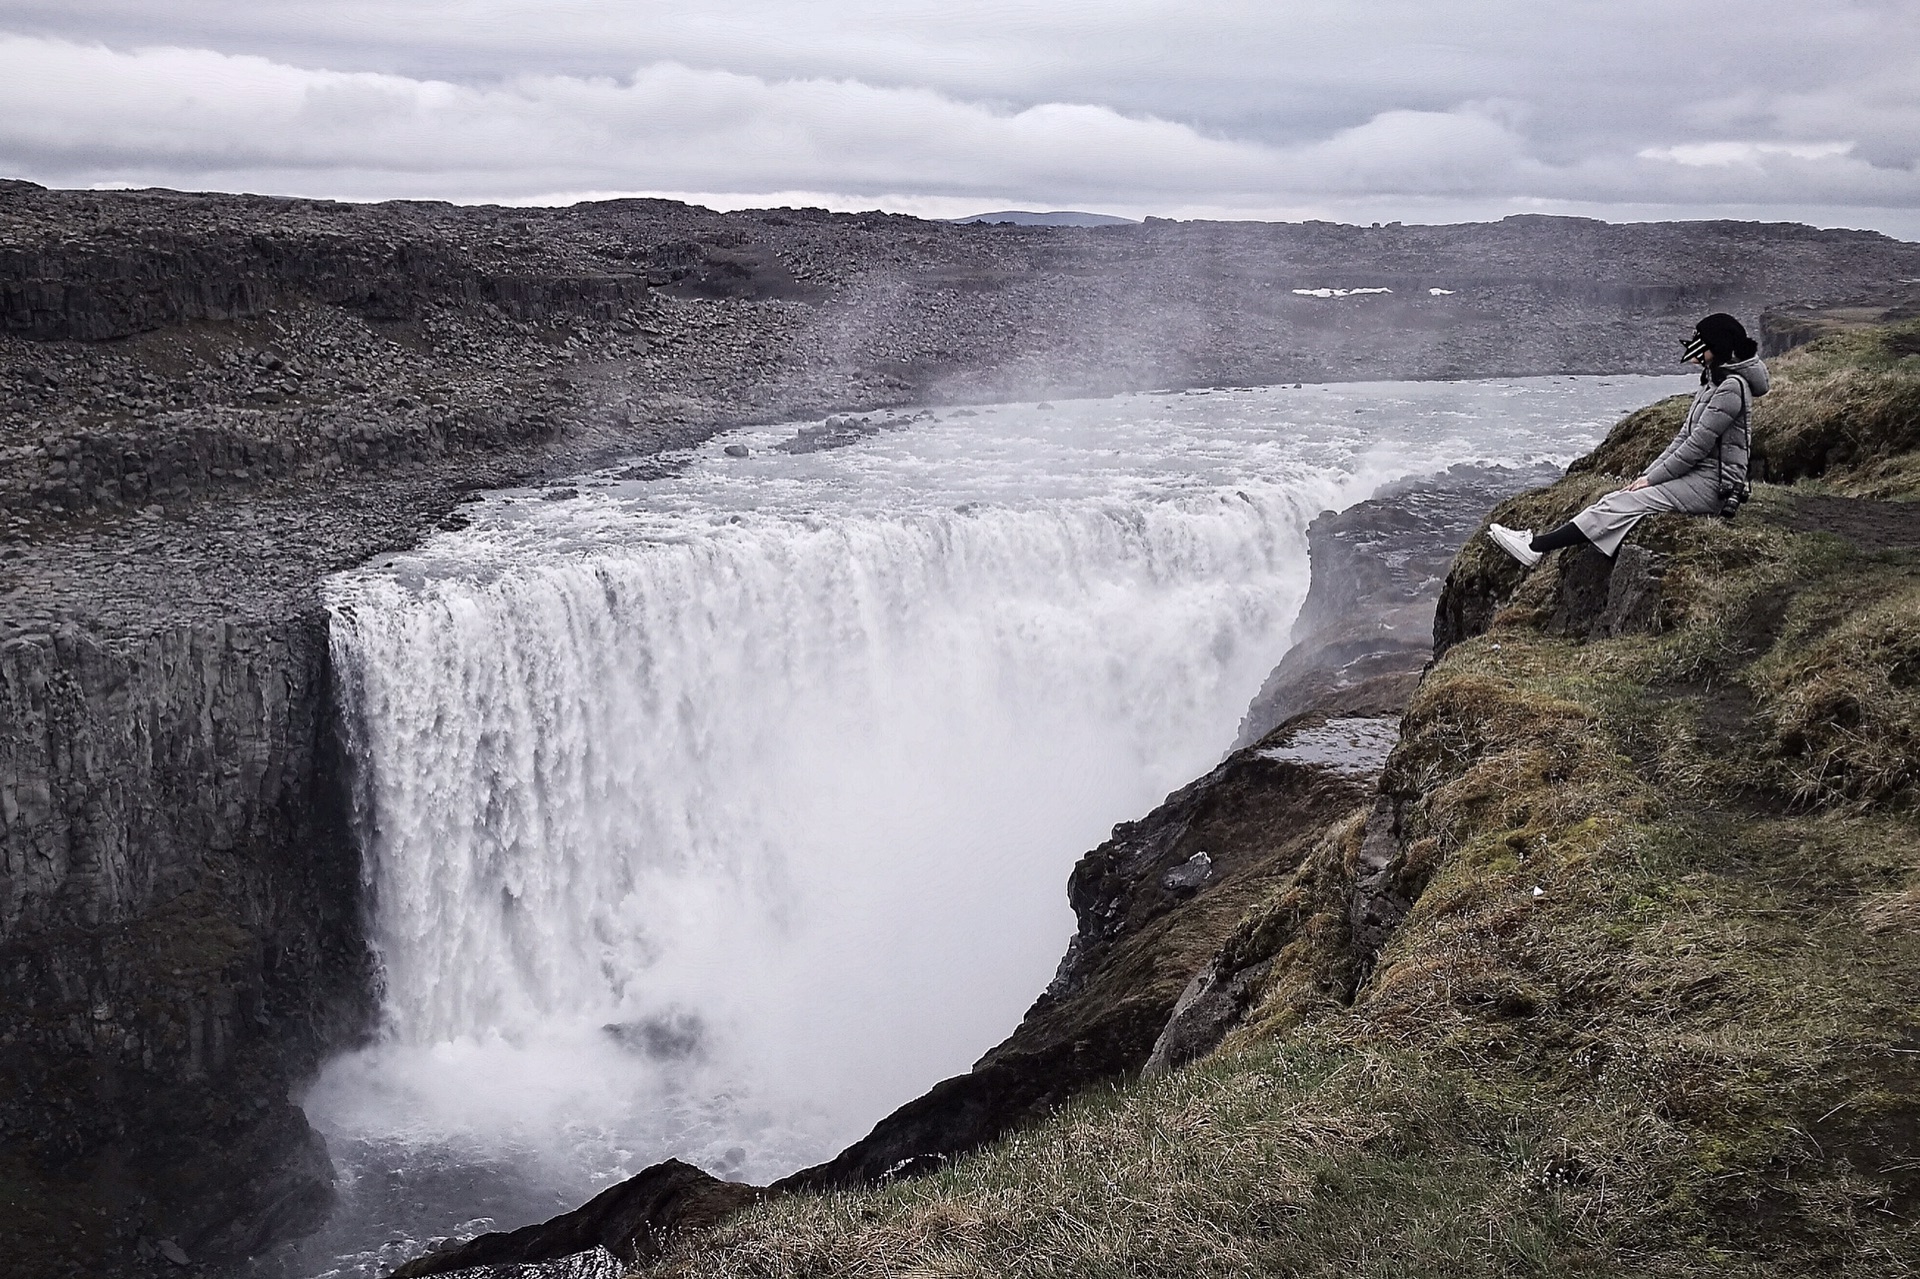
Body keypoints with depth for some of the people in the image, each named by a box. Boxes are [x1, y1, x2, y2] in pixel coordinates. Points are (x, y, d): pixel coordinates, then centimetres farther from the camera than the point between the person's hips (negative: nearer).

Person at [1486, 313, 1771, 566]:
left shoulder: (1732, 387, -15)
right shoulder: (1713, 382, 18)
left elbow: (1698, 445, -18)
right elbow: (1684, 437, 17)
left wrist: (1652, 479, -12)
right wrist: (1647, 474, 7)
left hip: (1711, 486, -9)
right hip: (1696, 476, 9)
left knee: (1622, 504, -18)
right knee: (1615, 501, -6)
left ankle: (1537, 548, -21)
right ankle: (1539, 542, -14)